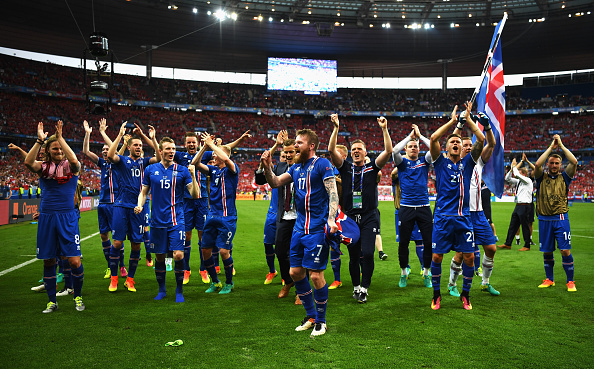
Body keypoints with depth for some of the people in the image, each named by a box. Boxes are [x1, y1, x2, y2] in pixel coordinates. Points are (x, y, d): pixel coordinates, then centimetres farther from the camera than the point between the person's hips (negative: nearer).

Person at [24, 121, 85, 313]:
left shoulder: (70, 167, 2)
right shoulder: (43, 167, 7)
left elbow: (74, 160, -22)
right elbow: (28, 162, -14)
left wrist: (60, 137, -19)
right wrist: (39, 140, -17)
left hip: (67, 217, -2)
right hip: (46, 217, 2)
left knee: (75, 261, -7)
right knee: (48, 261, 8)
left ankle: (78, 297, 16)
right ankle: (52, 301, 23)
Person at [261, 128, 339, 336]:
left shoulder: (322, 164, -6)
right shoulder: (296, 167, 16)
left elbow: (333, 192, -13)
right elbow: (275, 183, 14)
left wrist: (331, 220, -24)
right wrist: (267, 167, -4)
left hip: (317, 228, -8)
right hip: (299, 226, 8)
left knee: (316, 274, -5)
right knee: (295, 272, 10)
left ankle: (321, 321, 15)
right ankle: (310, 316, 27)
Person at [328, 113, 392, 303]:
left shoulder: (372, 168, 6)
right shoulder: (345, 169, 8)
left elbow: (388, 151, -4)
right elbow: (331, 150, -2)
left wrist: (384, 129, -9)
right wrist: (336, 128, -9)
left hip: (369, 217, -1)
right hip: (350, 217, 2)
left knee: (368, 254, -11)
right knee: (353, 256, 7)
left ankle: (364, 288, 4)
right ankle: (356, 286, 24)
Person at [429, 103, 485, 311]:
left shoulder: (467, 163, 11)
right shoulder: (441, 162, 6)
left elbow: (481, 139, 2)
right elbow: (433, 138, -8)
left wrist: (468, 119, 4)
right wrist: (452, 120, -1)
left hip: (463, 218, 2)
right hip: (443, 217, -2)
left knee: (469, 257, 1)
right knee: (437, 257, 0)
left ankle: (465, 295, 20)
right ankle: (436, 295, 17)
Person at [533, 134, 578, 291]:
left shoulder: (564, 177, 7)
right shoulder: (542, 177, 7)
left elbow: (574, 162, -8)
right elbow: (537, 164, -12)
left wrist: (561, 145, -4)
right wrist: (551, 147, -6)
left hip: (561, 218, -1)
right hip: (544, 219, 1)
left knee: (565, 250, -7)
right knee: (547, 252, 9)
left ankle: (570, 281, 6)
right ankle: (549, 279, 23)